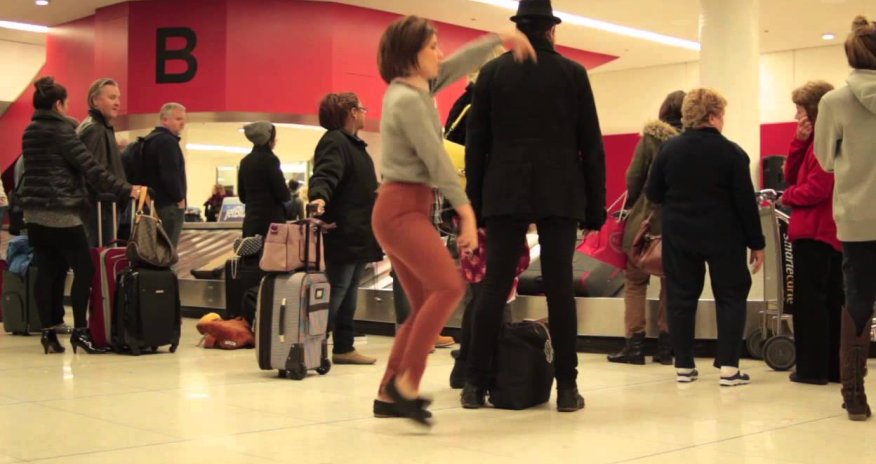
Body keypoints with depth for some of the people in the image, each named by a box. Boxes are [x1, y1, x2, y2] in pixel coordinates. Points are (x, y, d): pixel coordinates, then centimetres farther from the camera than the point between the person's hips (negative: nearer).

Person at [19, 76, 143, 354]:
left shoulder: (30, 132, 13)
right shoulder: (61, 130, -11)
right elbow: (90, 167, -16)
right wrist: (126, 190, -17)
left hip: (34, 211, 8)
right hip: (60, 211, -8)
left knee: (47, 270, 8)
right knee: (84, 268, -2)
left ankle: (48, 332, 7)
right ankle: (80, 331, -3)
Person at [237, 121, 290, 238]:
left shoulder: (245, 161, 11)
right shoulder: (270, 159, -10)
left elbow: (242, 196, 16)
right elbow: (283, 194, -11)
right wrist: (289, 195, 9)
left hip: (251, 220, 7)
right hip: (271, 220, -7)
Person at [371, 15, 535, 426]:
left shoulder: (416, 89, 14)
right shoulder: (408, 100, -14)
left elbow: (461, 63, 26)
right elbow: (436, 161, -15)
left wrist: (499, 38, 22)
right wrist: (466, 211, -11)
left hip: (405, 208, 11)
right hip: (401, 209, -11)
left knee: (424, 306, 9)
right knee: (449, 286, -24)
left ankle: (389, 394, 11)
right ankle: (406, 382, -20)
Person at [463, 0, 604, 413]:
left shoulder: (492, 72, 6)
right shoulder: (573, 73, 4)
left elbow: (475, 142, 5)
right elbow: (591, 145, 3)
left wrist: (474, 201, 10)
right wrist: (596, 205, 7)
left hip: (505, 195, 1)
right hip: (560, 196, -1)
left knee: (494, 288, 2)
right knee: (560, 289, 1)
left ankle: (475, 384, 4)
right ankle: (567, 388, 3)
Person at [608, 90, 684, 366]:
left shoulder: (651, 137, -7)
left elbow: (634, 177, -6)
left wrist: (632, 205, 9)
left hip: (648, 217, -2)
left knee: (636, 280, 7)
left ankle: (634, 345, 1)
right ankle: (665, 345, 11)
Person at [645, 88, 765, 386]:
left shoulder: (668, 149, -2)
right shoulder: (731, 152, -10)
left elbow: (653, 194, 3)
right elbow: (746, 202, -9)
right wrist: (757, 242, 0)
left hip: (679, 237, 3)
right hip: (724, 237, -3)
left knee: (681, 299, 9)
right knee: (730, 297, 7)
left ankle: (684, 366, 12)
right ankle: (728, 367, 1)